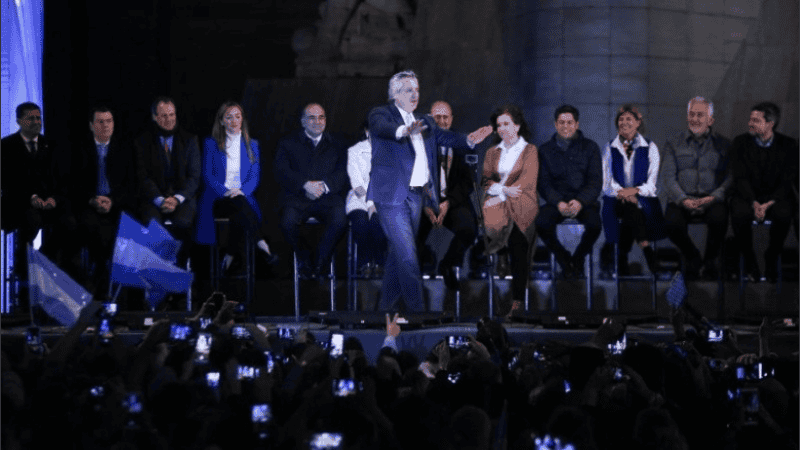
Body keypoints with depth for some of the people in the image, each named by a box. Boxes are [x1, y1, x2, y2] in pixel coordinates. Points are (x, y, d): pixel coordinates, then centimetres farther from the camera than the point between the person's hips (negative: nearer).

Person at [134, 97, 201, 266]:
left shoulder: (189, 140, 10)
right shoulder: (143, 142, 8)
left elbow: (194, 176, 5)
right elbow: (143, 177, 2)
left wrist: (177, 199, -11)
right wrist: (160, 200, -14)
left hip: (183, 198, 0)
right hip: (154, 199, 0)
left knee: (182, 222, -33)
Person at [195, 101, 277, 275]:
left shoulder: (251, 145, 18)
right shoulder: (211, 143, 12)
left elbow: (255, 176, 9)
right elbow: (207, 175, 3)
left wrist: (241, 191, -13)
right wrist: (226, 192, -15)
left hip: (243, 198, 2)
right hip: (217, 200, -2)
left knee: (239, 216, -38)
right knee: (238, 204, -38)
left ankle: (232, 257, -39)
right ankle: (261, 245, -49)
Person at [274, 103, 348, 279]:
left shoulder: (335, 145, 19)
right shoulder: (288, 143, 14)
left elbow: (342, 175, 7)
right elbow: (281, 172, 0)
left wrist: (324, 185, -13)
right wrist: (306, 184, -16)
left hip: (327, 198, 1)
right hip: (297, 199, -1)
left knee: (339, 219, -32)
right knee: (288, 222, -32)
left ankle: (320, 263, -12)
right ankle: (305, 259, -5)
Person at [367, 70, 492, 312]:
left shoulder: (424, 122, 17)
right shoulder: (381, 114, -4)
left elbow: (444, 137, 4)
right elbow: (383, 127, -27)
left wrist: (468, 140, -17)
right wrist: (404, 131, -49)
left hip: (416, 196, 7)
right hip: (392, 195, -7)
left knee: (399, 252, 14)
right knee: (407, 255, -11)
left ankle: (386, 305, 25)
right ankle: (417, 307, -7)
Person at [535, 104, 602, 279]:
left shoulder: (590, 147, 7)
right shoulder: (545, 150, 9)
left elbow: (596, 181, -1)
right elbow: (544, 184, 2)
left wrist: (580, 202, -20)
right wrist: (559, 203, -18)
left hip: (584, 201, -1)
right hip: (557, 201, 1)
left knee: (594, 224, -33)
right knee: (541, 222, -31)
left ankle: (578, 258, -1)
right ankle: (563, 259, -4)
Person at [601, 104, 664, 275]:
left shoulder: (650, 148, 11)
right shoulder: (609, 149, 16)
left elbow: (652, 184, 3)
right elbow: (607, 183, 6)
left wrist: (635, 191, -17)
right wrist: (622, 192, -15)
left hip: (643, 199, 0)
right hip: (617, 201, 0)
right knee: (632, 208, -34)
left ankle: (623, 261, -31)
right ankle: (647, 252, -36)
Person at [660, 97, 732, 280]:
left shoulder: (723, 145, 13)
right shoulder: (673, 144, 15)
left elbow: (730, 177, 3)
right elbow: (668, 177, 4)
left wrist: (714, 197, -17)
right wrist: (683, 199, -15)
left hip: (711, 200, -1)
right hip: (682, 200, 1)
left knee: (719, 219, -36)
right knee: (672, 222, -33)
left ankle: (711, 258, -4)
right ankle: (691, 257, 0)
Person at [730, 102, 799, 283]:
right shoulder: (741, 142, 3)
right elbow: (740, 178, -3)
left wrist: (769, 203, -19)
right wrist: (754, 203, -19)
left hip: (775, 197, -1)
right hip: (747, 196, 1)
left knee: (784, 214, -34)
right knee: (739, 214, -33)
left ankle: (772, 258, -9)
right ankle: (749, 259, -11)